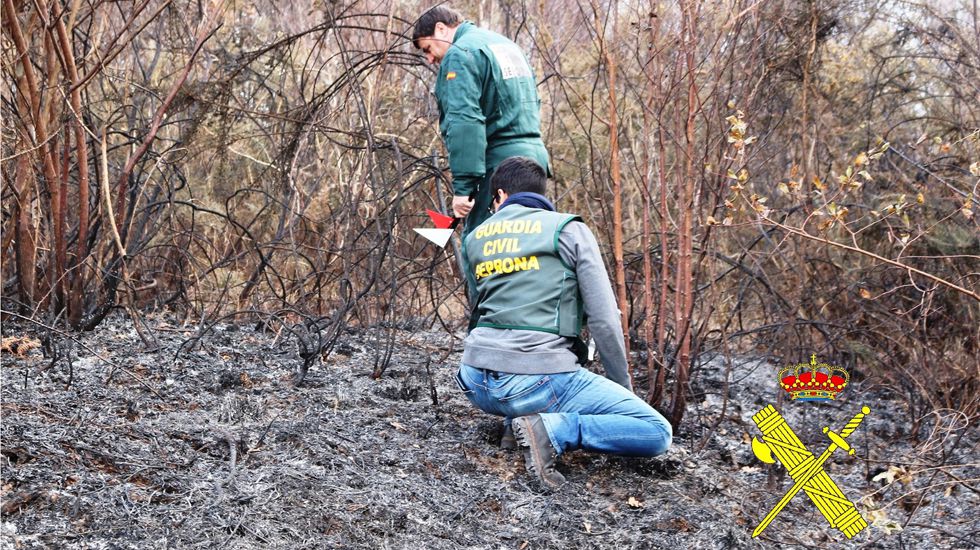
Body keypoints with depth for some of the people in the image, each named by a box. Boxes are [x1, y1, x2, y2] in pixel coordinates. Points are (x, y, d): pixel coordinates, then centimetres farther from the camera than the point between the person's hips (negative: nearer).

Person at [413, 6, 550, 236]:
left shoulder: (460, 54, -8)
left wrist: (462, 186, -20)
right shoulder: (507, 44, 22)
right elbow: (533, 105, 25)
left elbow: (464, 123, -19)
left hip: (499, 166, -9)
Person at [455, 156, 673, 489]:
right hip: (539, 381, -6)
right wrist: (623, 385, 11)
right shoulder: (568, 230, 3)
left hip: (476, 385, 6)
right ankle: (551, 429, -16)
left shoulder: (475, 239, 17)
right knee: (657, 433, -1)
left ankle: (518, 420, 14)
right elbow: (604, 319, -1)